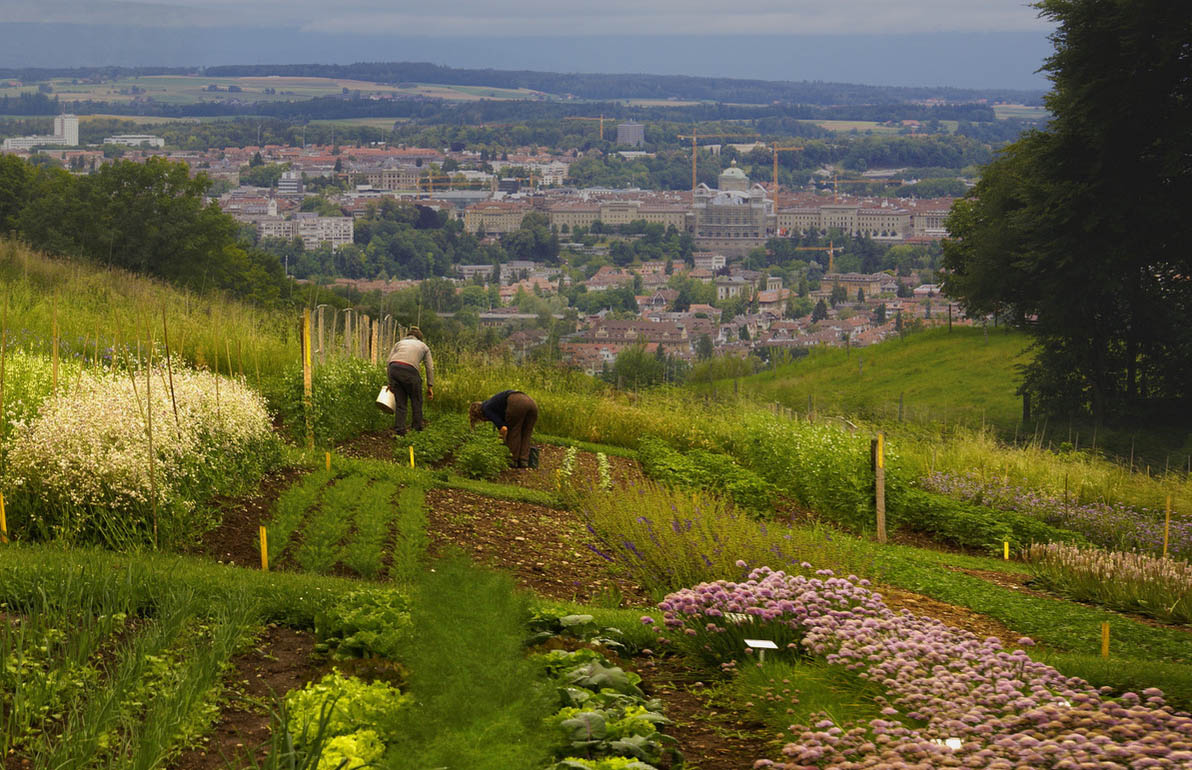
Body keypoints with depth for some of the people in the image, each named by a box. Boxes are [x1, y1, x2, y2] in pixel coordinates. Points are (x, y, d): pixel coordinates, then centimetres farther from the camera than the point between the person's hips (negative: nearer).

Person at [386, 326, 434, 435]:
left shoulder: (399, 343, 30)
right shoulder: (424, 346, 27)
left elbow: (389, 361, 19)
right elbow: (430, 367, 18)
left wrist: (390, 383, 21)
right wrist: (430, 387, 18)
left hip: (394, 369, 2)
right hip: (409, 370, -2)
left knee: (400, 402, 13)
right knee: (416, 400, 19)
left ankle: (399, 429, 8)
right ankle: (417, 425, 27)